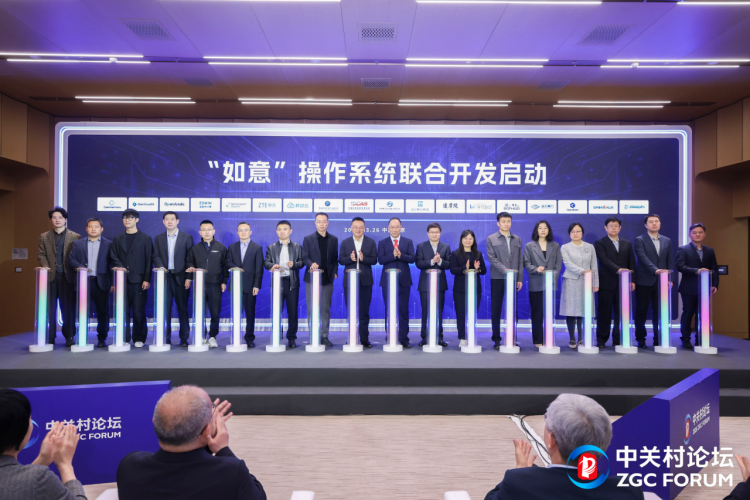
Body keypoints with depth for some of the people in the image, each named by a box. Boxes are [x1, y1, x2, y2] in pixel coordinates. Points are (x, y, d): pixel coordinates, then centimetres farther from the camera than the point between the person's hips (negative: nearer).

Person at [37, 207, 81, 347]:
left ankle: (69, 337, 8)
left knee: (68, 308, 1)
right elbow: (41, 254, 8)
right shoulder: (44, 237, 13)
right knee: (49, 308, 4)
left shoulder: (75, 236, 6)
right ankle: (50, 337, 11)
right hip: (50, 276, 2)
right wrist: (45, 266, -8)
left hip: (68, 277, -2)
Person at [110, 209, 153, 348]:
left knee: (139, 311, -1)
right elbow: (114, 257, 10)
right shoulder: (118, 239, 16)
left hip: (138, 280, -2)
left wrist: (147, 279, -7)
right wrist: (120, 267, -12)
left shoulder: (145, 238, 7)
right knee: (123, 311, 2)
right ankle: (124, 338, 10)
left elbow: (149, 260, 1)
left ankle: (139, 339, 7)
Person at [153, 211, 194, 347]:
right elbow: (156, 256, 7)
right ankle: (165, 338, 10)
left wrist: (189, 278, -7)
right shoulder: (158, 238, 13)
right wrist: (160, 267, -14)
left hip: (181, 278, -2)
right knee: (165, 309, 2)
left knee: (183, 309, 1)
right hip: (164, 278, 2)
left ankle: (184, 339, 8)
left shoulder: (187, 237, 5)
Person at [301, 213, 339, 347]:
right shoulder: (308, 239, 4)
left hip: (328, 279, 2)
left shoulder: (334, 239, 10)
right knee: (312, 309, 1)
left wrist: (335, 272, -2)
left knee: (326, 309, 4)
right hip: (312, 278, -1)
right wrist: (311, 264, -20)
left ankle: (324, 336, 10)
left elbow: (335, 259, 11)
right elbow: (305, 258, 0)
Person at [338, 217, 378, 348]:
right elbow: (341, 260, 1)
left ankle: (364, 339, 11)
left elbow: (374, 260, -2)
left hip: (365, 281, -1)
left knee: (364, 312, 4)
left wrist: (363, 258, -20)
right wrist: (350, 258, -18)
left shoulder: (371, 242, 4)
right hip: (349, 281, 1)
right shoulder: (345, 242, 6)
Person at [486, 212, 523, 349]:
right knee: (496, 310, 1)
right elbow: (492, 258, -5)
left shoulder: (517, 239, 13)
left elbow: (520, 260, 11)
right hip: (497, 279, -2)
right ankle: (496, 339, 9)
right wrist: (505, 270, -17)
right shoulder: (491, 239, 5)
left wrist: (520, 279, 4)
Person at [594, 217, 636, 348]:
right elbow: (604, 260, -12)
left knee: (621, 313, 4)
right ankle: (601, 340, 8)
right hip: (606, 282, -3)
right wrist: (618, 269, -26)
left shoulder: (627, 244, 16)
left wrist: (632, 280, 3)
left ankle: (618, 340, 12)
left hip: (623, 283, 3)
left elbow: (631, 263, 12)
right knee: (604, 313, 1)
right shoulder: (600, 243, 2)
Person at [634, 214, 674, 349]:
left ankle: (658, 339, 15)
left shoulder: (667, 241, 14)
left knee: (659, 312, 5)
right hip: (644, 282, -3)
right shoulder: (640, 240, 0)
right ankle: (641, 340, 12)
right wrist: (655, 270, -28)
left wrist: (670, 278, 1)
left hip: (662, 282, 3)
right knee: (641, 312, 2)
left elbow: (670, 261, 11)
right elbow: (643, 258, -14)